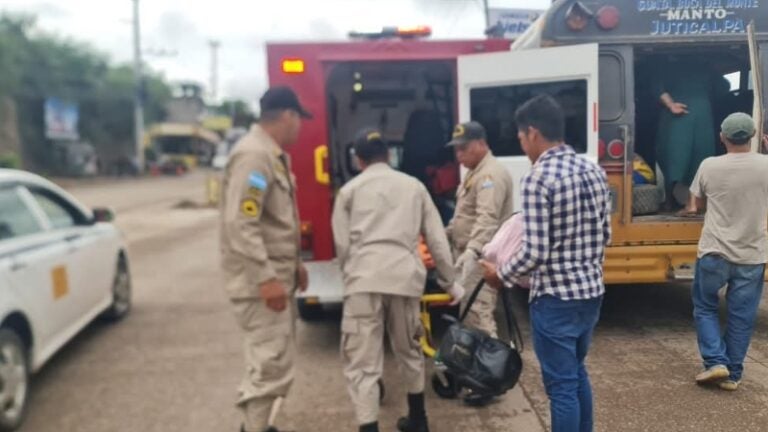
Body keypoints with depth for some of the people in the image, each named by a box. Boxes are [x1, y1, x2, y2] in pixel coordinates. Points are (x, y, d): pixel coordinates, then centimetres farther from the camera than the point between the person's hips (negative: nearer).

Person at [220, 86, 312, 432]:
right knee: (272, 367, -6)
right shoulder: (254, 155, -18)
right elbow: (240, 223, -26)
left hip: (276, 275, 11)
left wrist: (293, 264, 21)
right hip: (260, 280, -11)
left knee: (270, 362, 20)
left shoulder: (274, 155, 14)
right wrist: (265, 278, -27)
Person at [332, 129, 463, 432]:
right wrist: (449, 282, 25)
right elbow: (437, 240, 16)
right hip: (406, 276, 3)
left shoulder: (350, 190, 13)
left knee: (362, 364, 1)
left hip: (365, 279, -3)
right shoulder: (414, 186, 18)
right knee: (409, 350, 24)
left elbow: (342, 243, 9)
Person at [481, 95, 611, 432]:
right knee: (577, 372, 24)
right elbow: (605, 236, 12)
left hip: (556, 299, -8)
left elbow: (535, 253, -22)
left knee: (561, 385, 5)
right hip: (592, 292, 8)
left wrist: (501, 276, -5)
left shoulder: (537, 179, -19)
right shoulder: (594, 171, 5)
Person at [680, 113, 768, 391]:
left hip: (714, 253, -1)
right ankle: (733, 374, 18)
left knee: (705, 307, 17)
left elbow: (698, 205, 6)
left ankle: (715, 362, 7)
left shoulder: (709, 166, -8)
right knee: (742, 317, 11)